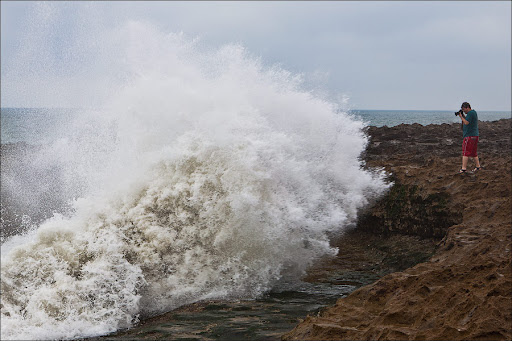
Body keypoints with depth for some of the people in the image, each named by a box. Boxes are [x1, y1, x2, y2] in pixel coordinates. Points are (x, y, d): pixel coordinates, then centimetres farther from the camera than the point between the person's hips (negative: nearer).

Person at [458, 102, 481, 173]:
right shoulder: (474, 112, 18)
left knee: (466, 152, -10)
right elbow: (467, 122, 21)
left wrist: (461, 116, -8)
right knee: (473, 152, 17)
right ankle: (478, 166, 21)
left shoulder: (470, 113, -13)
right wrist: (463, 116, 9)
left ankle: (464, 168, -12)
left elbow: (466, 122, -20)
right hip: (474, 135, 10)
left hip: (470, 136, -10)